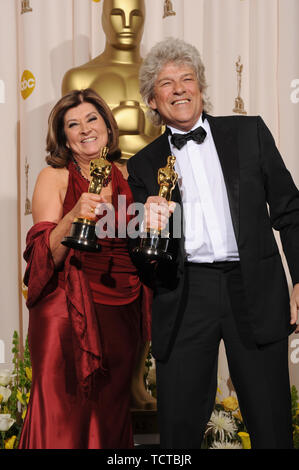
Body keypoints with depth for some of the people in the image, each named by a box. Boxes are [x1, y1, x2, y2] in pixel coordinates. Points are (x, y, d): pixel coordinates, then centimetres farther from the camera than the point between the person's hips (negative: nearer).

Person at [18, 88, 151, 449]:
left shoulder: (126, 179, 10)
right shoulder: (54, 178, 0)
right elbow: (44, 256, -9)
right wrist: (74, 216, -26)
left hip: (121, 312, 4)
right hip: (67, 313, -4)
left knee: (110, 416, 7)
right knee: (63, 421, -5)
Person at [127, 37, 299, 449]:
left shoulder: (249, 133, 11)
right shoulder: (144, 165, 12)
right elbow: (140, 257, 10)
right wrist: (148, 227, -13)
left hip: (253, 289, 0)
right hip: (184, 295, 1)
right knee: (179, 427, 4)